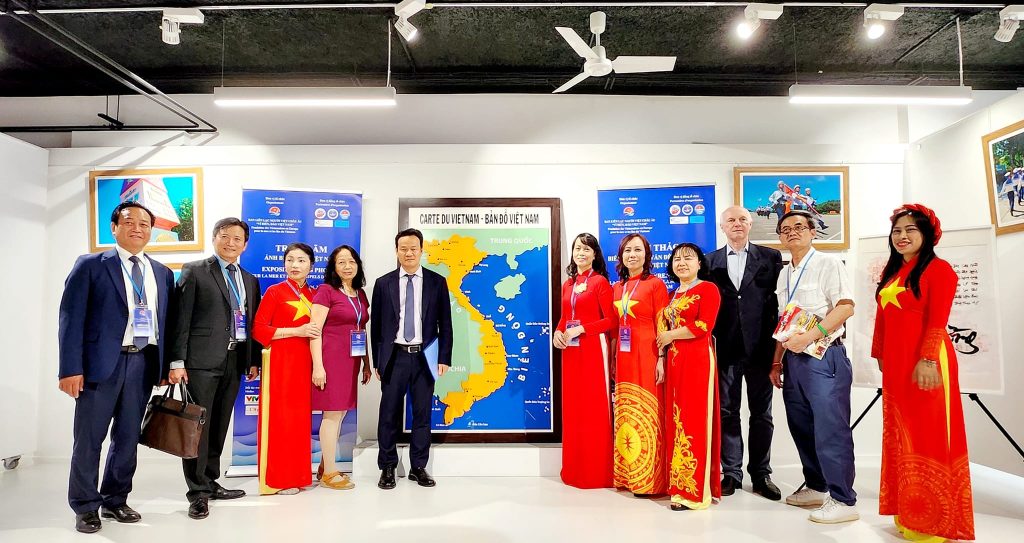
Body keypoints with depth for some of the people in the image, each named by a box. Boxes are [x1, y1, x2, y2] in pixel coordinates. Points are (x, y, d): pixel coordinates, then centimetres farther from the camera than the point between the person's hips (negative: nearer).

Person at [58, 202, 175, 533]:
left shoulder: (162, 273, 12)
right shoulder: (90, 265, 1)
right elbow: (71, 318, -5)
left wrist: (166, 365, 5)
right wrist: (71, 368, -12)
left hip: (143, 363, 4)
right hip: (102, 362, -3)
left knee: (128, 438, 12)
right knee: (89, 439, 5)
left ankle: (115, 501, 27)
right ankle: (85, 507, 20)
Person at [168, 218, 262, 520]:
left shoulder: (250, 280, 16)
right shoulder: (194, 271, 0)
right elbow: (181, 319, -6)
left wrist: (254, 360, 10)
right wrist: (176, 361, -11)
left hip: (235, 361, 5)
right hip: (201, 360, -5)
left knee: (219, 425, 12)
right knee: (199, 424, -2)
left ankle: (211, 482, 24)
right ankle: (198, 492, 8)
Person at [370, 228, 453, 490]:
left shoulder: (437, 282, 4)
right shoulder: (383, 283, 4)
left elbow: (445, 323, 4)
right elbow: (376, 325, 6)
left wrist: (444, 358, -1)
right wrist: (377, 361, 4)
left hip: (424, 357, 0)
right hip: (394, 357, 0)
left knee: (422, 414, 7)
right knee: (390, 414, 5)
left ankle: (418, 468, 20)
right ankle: (387, 468, 19)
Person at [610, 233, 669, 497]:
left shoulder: (655, 284, -3)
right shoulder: (617, 288, 13)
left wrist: (661, 360, -14)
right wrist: (612, 359, 11)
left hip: (646, 357, -6)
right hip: (623, 358, 6)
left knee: (646, 416, -2)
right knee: (625, 415, 10)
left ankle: (648, 479, 8)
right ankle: (626, 475, 20)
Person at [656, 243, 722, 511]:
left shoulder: (708, 289, -2)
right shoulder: (673, 295, 21)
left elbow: (703, 326, -13)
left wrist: (670, 336, -6)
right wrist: (661, 357, 7)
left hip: (698, 360, -7)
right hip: (674, 362, 7)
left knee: (694, 421, -6)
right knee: (676, 421, 7)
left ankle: (693, 490, 0)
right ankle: (678, 484, 15)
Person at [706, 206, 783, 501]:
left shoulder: (771, 257, 3)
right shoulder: (711, 261, 7)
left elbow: (781, 298, -1)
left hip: (760, 347, -1)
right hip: (726, 348, 1)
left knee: (761, 413, 10)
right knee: (727, 412, 8)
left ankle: (760, 474, 23)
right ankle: (731, 473, 19)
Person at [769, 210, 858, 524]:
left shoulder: (828, 264, -2)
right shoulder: (784, 275, 17)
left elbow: (845, 307, -13)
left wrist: (810, 336, -21)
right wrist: (777, 362, 15)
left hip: (824, 357, -7)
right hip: (793, 359, 7)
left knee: (830, 428, -7)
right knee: (801, 427, 13)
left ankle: (842, 500, 3)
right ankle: (816, 487, 27)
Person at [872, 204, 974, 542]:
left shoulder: (938, 269, -6)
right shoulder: (892, 273, 16)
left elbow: (937, 321, -15)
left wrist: (928, 360, -23)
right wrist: (880, 355, 15)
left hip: (924, 361, -7)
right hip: (895, 364, 7)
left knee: (929, 435, -1)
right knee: (901, 435, 12)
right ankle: (909, 512, 24)